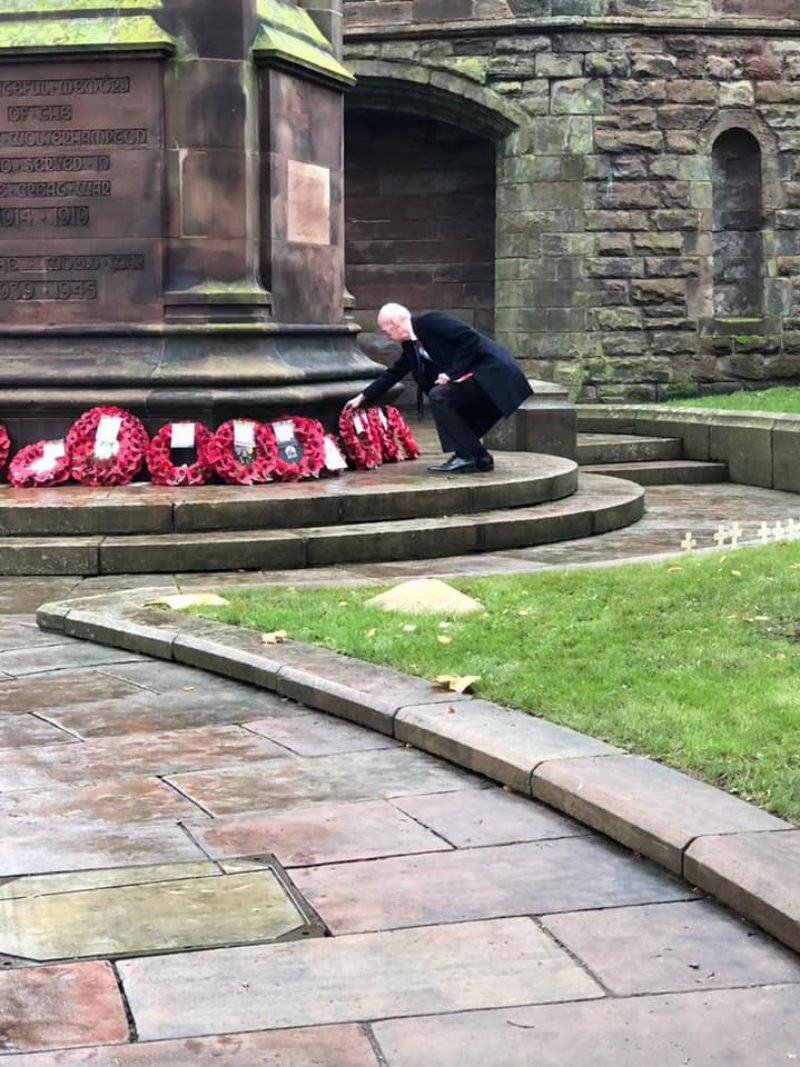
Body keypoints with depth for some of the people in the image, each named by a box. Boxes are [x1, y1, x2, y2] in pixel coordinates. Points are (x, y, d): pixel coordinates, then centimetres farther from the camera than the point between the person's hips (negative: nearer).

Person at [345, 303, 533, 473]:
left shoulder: (429, 321, -13)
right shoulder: (410, 345, 14)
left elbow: (470, 338, -20)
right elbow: (394, 373, 24)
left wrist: (452, 373, -18)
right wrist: (363, 397, 24)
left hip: (491, 370, -10)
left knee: (439, 396, -18)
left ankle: (467, 456, -16)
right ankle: (480, 458, 17)